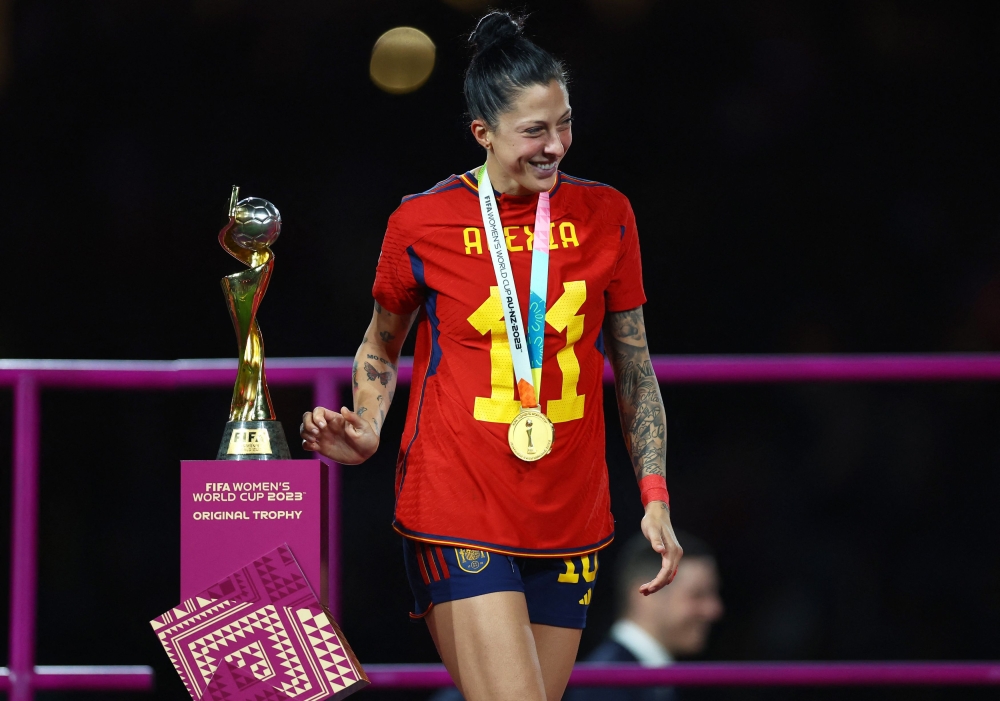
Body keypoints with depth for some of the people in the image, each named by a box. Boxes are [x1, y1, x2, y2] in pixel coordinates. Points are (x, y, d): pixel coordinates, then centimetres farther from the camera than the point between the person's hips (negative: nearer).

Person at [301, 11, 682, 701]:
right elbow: (380, 350, 14)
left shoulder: (605, 216, 5)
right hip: (458, 513, -4)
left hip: (569, 525, 4)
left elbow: (635, 370, 13)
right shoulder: (422, 223, -2)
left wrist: (655, 497, 7)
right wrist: (365, 433, -4)